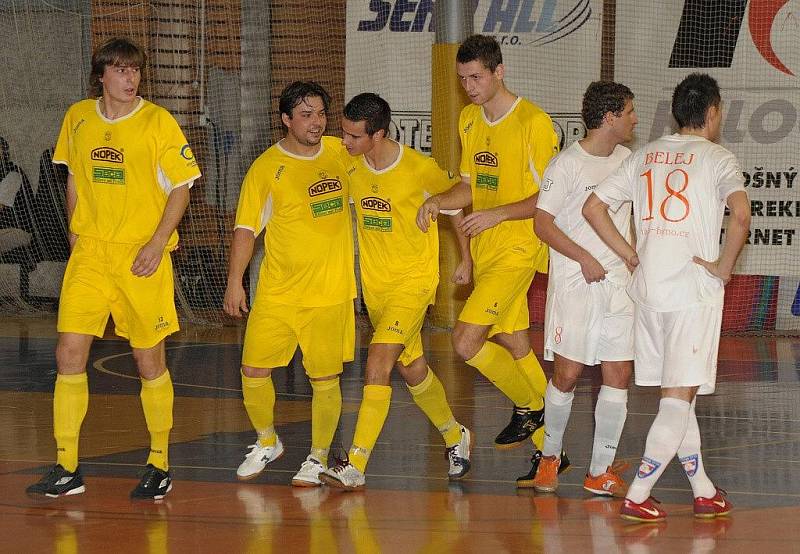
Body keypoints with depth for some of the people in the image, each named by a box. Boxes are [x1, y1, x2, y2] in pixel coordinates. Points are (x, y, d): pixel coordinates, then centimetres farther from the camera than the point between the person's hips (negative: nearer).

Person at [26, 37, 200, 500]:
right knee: (70, 353, -5)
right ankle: (67, 470, 2)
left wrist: (157, 244, -13)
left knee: (150, 361, 2)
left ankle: (159, 465, 17)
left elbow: (181, 188, -4)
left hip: (142, 256, -3)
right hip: (90, 252, 3)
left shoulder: (158, 122, -5)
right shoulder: (78, 118, 7)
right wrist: (75, 235, 13)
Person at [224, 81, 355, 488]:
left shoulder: (340, 153, 4)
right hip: (276, 292, -1)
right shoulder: (266, 168, -5)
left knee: (325, 379, -1)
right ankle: (267, 443, 23)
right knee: (254, 370, -2)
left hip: (331, 292, 1)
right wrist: (234, 281, -12)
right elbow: (246, 228, -5)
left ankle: (319, 458, 17)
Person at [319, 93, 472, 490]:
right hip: (375, 282, 6)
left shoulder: (420, 168, -17)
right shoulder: (350, 165, -4)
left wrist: (465, 259, 8)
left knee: (378, 362, -19)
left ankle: (355, 466, -20)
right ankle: (455, 437, 39)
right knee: (411, 368, 16)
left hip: (414, 278, -6)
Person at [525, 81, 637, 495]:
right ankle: (550, 456, 17)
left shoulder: (627, 160, 11)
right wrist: (583, 258, -19)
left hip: (618, 281, 6)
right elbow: (542, 223, -12)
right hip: (574, 284, -6)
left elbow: (640, 209, 26)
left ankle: (600, 472, 4)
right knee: (567, 373, -4)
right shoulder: (567, 164, -9)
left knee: (619, 374, -1)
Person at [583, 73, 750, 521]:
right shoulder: (716, 158, -6)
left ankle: (703, 489, 20)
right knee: (679, 398, -2)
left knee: (676, 395, 14)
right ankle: (637, 496, -8)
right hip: (695, 291, -6)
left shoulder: (645, 156, 11)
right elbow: (741, 214, -24)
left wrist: (632, 257, 12)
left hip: (648, 287, 6)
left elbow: (593, 207, 9)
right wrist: (724, 266, -12)